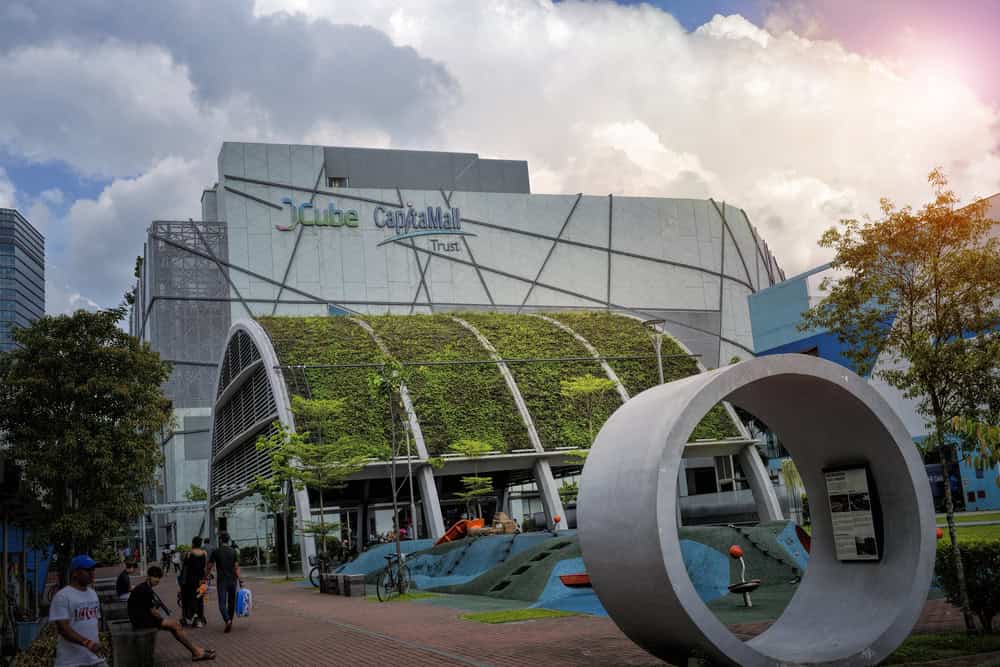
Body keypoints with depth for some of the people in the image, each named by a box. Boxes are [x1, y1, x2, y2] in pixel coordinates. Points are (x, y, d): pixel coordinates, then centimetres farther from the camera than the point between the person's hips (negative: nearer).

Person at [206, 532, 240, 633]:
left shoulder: (216, 551, -3)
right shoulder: (233, 551, 3)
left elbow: (209, 567, -2)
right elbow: (237, 567, -3)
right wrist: (239, 580, -2)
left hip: (221, 581, -3)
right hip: (232, 580, 3)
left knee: (222, 603, -3)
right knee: (231, 602, 14)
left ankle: (228, 620, -25)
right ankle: (230, 623, 18)